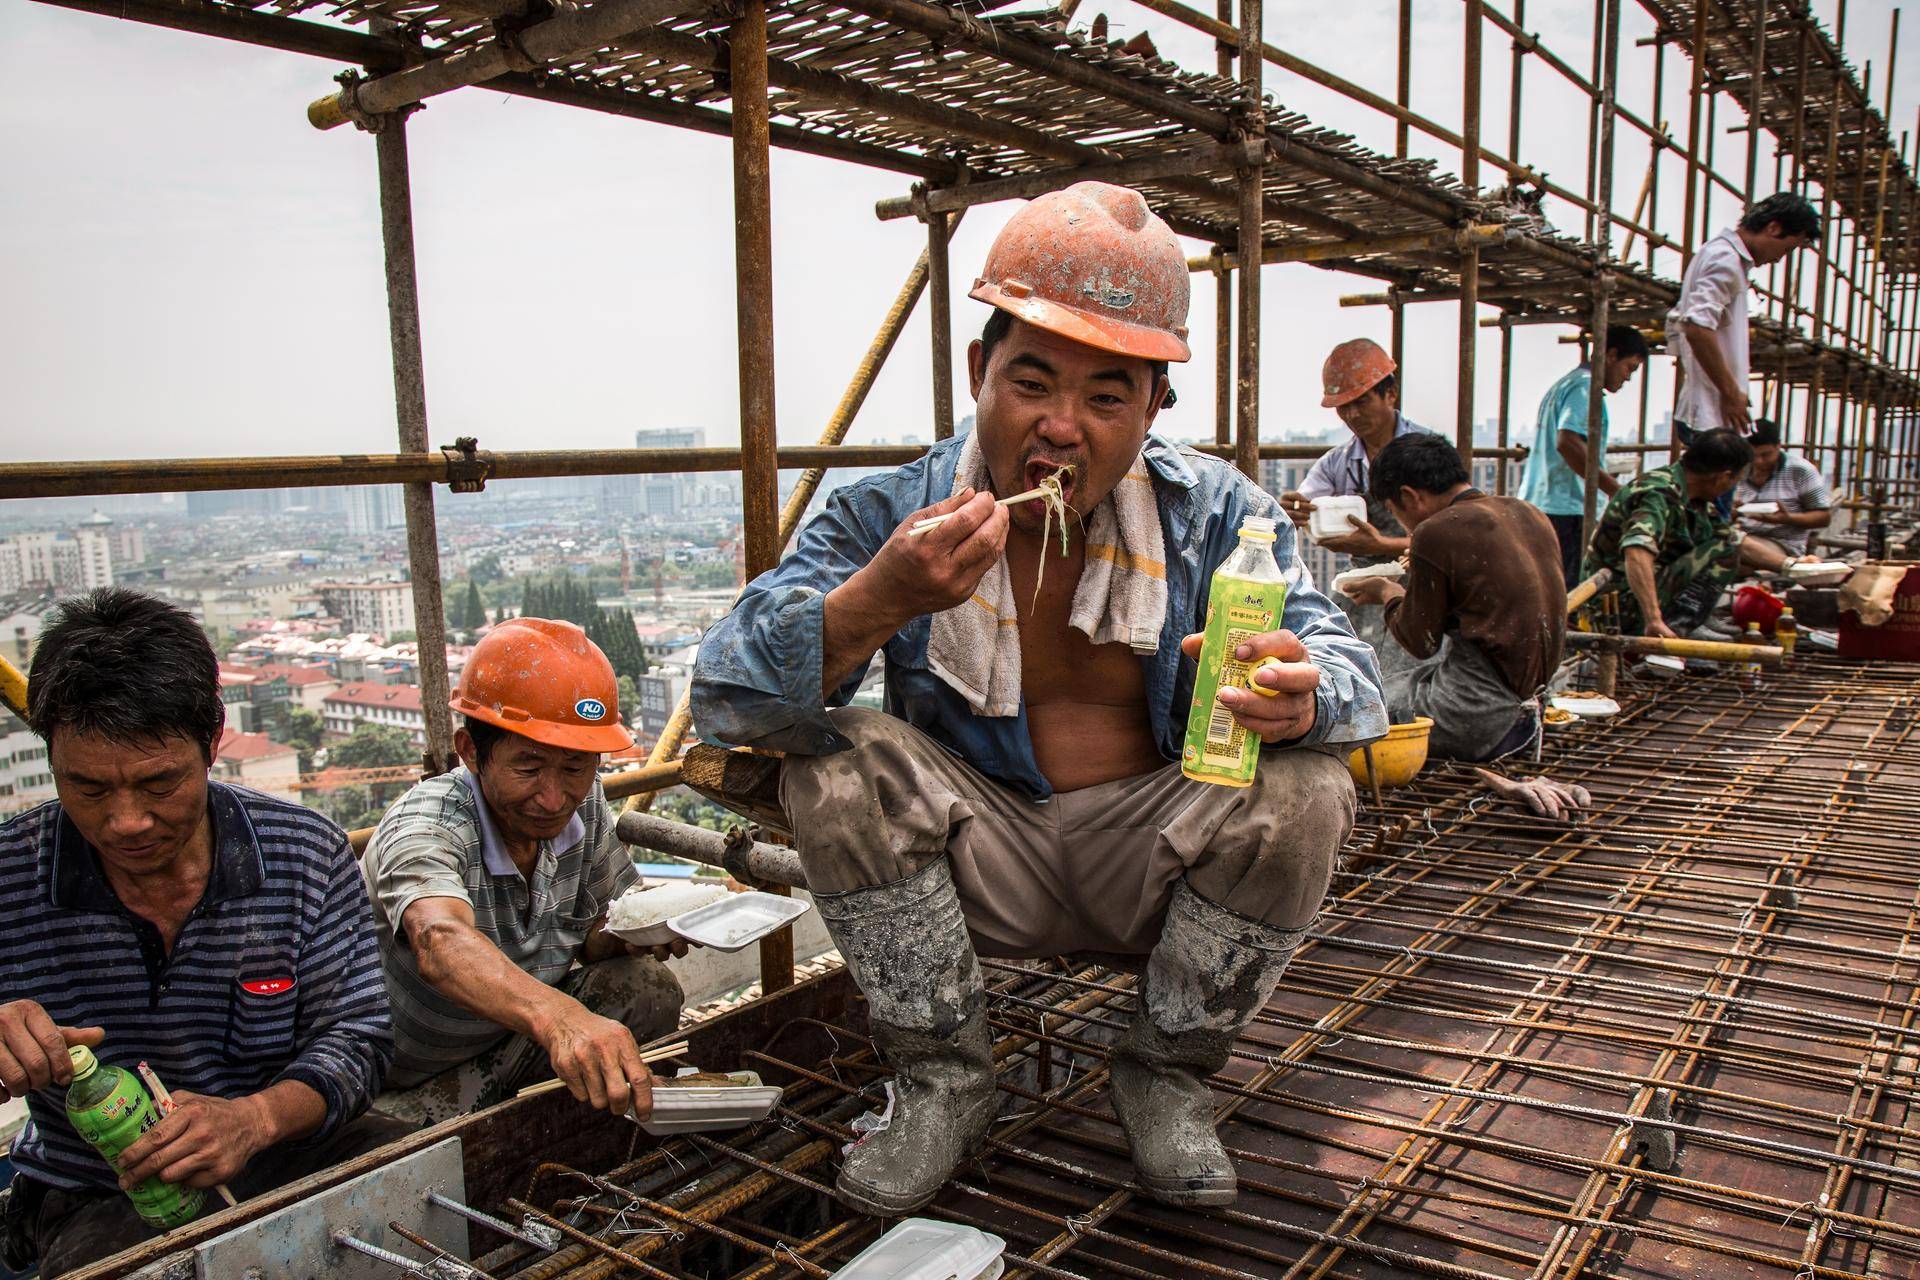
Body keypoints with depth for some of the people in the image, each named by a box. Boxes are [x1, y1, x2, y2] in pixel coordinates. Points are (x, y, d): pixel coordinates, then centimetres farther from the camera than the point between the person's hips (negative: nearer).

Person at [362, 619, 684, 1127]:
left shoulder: (584, 802, -10)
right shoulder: (423, 827, -29)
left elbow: (593, 938, 3)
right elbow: (441, 945, -52)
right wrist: (560, 1018, -70)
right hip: (403, 1089, -6)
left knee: (649, 986, -15)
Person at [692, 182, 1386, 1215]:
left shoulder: (1213, 513, -8)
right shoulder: (888, 515, -12)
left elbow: (1348, 670, -14)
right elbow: (724, 694, -21)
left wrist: (1300, 695, -41)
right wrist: (876, 602, -42)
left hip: (1154, 859, 1)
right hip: (984, 865, 0)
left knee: (1305, 788, -25)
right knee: (832, 763, -25)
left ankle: (1166, 1074, 0)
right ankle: (942, 1080, -3)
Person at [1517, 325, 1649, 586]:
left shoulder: (1564, 383, 24)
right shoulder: (1585, 386, -8)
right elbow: (1568, 443, -22)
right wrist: (1616, 490, -18)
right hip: (1565, 509, -10)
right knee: (1570, 595, -10)